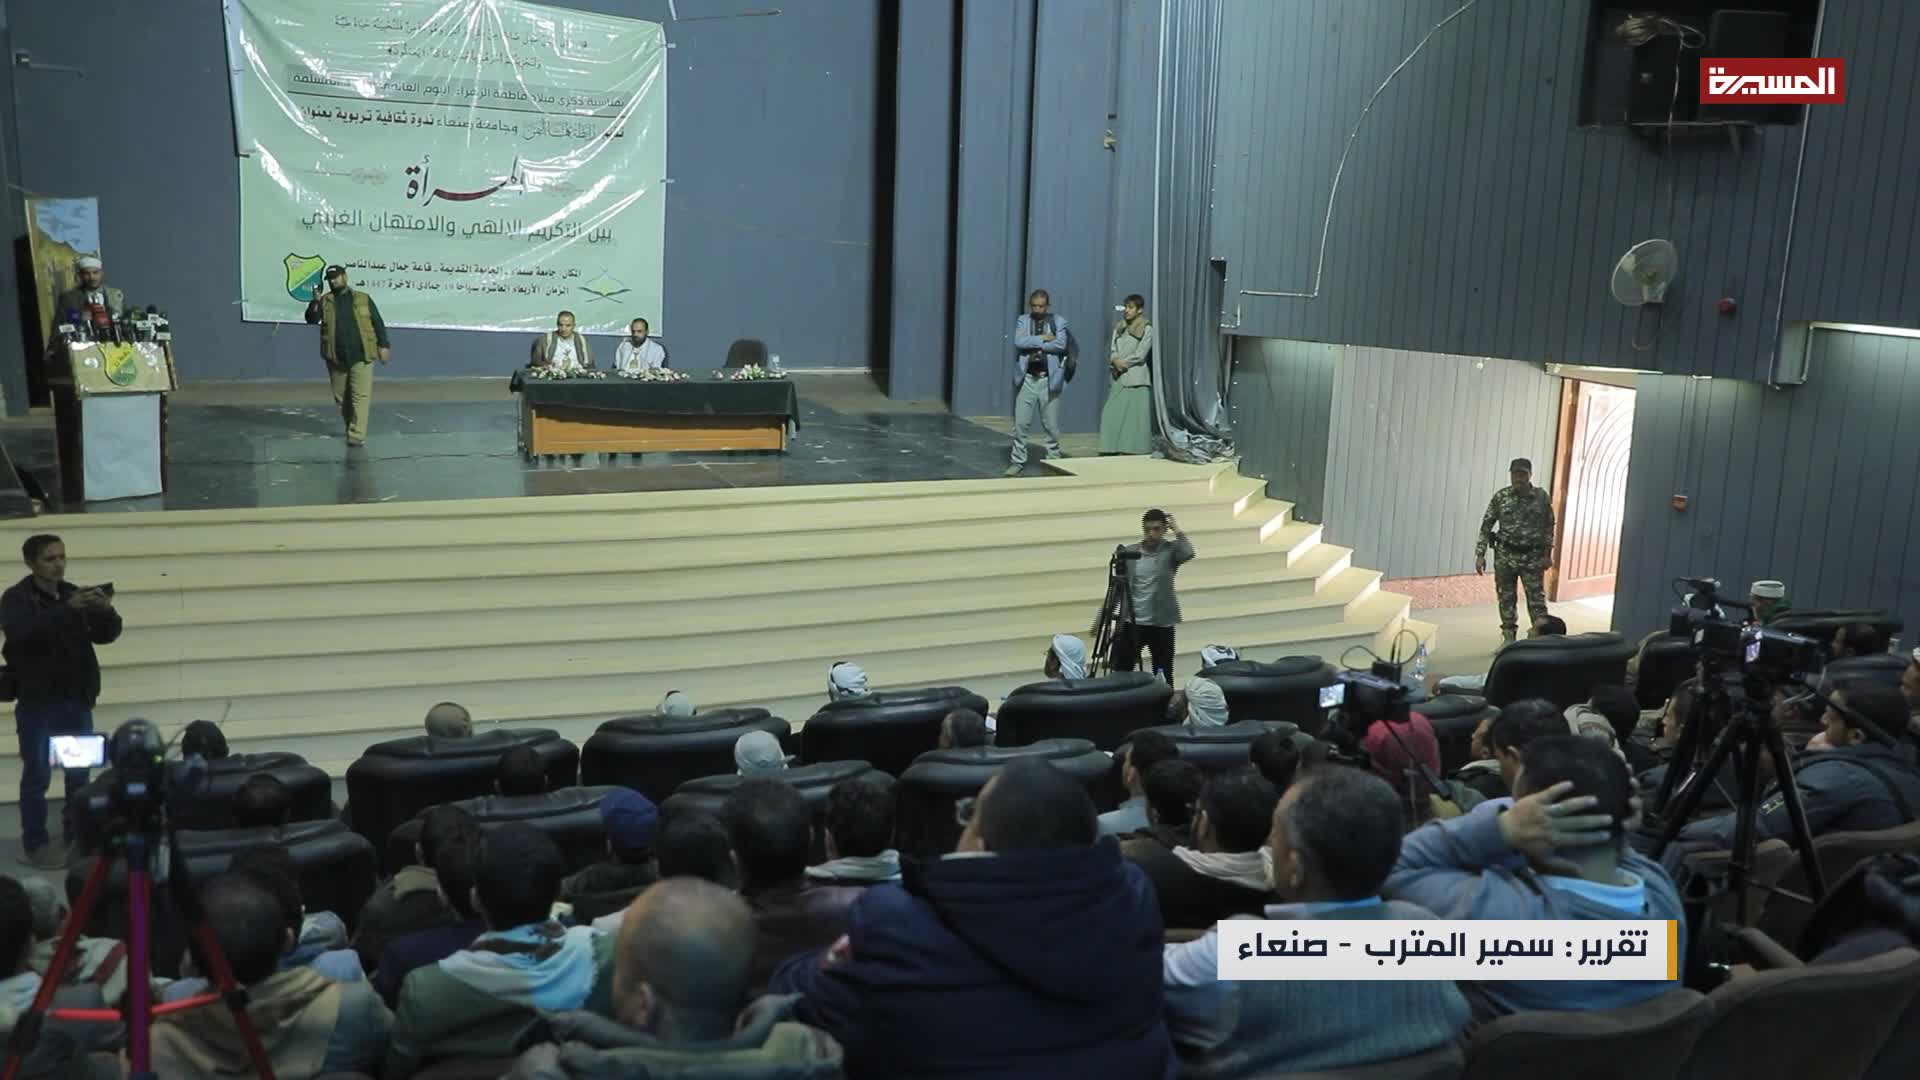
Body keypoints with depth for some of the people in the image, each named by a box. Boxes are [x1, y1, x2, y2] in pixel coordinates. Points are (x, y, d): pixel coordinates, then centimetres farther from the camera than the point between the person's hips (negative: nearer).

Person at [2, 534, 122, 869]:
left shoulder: (74, 593, 8)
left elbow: (105, 635, 5)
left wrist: (107, 612, -17)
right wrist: (66, 610, -37)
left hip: (76, 699, 5)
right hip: (37, 702, -5)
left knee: (80, 773, 10)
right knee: (37, 775, 0)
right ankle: (35, 844, 9)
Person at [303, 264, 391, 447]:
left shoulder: (363, 299, 5)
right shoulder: (324, 301, 7)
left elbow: (378, 323, 7)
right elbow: (311, 320, -6)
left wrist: (383, 345, 1)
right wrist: (315, 301, -21)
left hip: (361, 356, -2)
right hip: (336, 358, 2)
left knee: (360, 396, -8)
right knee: (341, 397, 10)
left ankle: (357, 435, -10)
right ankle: (351, 427, 26)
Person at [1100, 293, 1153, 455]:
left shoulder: (1147, 329, -2)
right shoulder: (1119, 328, 16)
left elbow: (1140, 355, -9)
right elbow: (1112, 351, 8)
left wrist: (1121, 362, -6)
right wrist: (1115, 361, -12)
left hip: (1136, 380, -6)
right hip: (1118, 380, 6)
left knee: (1135, 419, -6)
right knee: (1112, 416, -1)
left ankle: (1136, 454, -5)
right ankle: (1112, 451, 1)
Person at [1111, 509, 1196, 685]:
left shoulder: (1170, 551, -2)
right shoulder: (1129, 552, 4)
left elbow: (1188, 554, -26)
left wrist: (1177, 531, -12)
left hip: (1161, 624, -2)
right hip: (1131, 622, 2)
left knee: (1163, 676, 5)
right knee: (1120, 672, 2)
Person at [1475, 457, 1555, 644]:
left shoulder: (1542, 497, -3)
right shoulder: (1500, 497, -4)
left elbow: (1548, 526, 4)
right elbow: (1486, 525, -1)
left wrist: (1548, 554, -1)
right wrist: (1480, 554, -6)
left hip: (1533, 557, -1)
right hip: (1505, 556, 1)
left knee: (1537, 600, -2)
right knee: (1506, 599, 8)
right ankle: (1509, 640, 19)